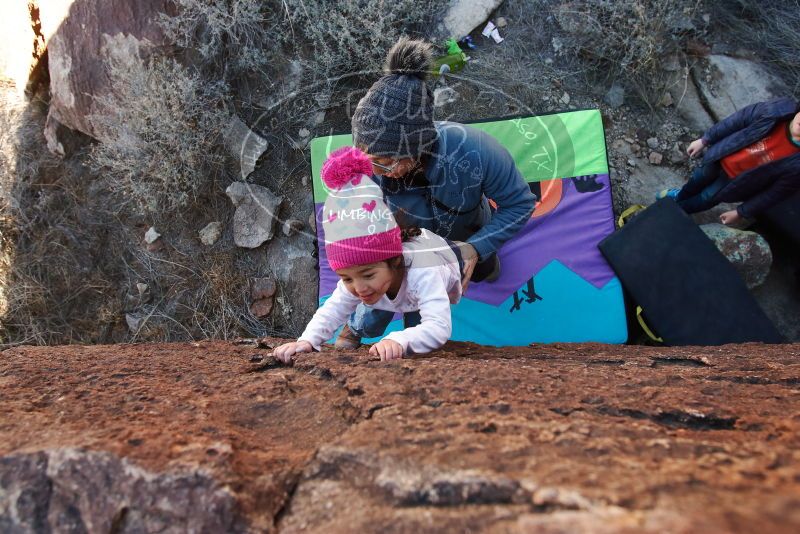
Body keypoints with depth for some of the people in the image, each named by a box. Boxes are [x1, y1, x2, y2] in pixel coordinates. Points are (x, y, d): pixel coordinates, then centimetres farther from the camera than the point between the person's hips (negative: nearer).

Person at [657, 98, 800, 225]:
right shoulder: (783, 109, -32)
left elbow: (775, 192, -19)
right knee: (698, 179, 31)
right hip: (720, 159, 2)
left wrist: (741, 212, -8)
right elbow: (738, 120, -15)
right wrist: (704, 140, -3)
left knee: (705, 200, 22)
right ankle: (680, 195, 65)